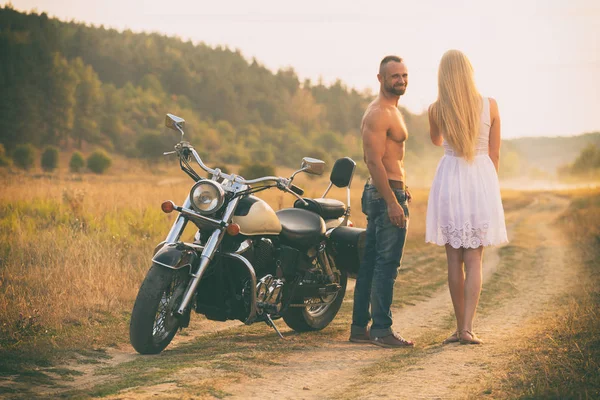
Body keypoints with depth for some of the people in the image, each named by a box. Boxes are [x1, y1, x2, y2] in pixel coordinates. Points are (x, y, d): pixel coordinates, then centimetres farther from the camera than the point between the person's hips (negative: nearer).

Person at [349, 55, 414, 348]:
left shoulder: (390, 111, 19)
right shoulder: (378, 114, -14)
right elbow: (374, 161, -21)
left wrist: (400, 189, 26)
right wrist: (393, 202, -25)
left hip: (379, 194, 11)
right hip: (387, 194, -11)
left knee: (371, 262, 11)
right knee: (387, 264, -9)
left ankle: (359, 327, 16)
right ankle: (381, 330, -6)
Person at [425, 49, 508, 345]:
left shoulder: (436, 109, -4)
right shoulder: (490, 106, -4)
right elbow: (494, 154, 4)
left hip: (449, 179, 0)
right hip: (482, 179, 0)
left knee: (454, 260, 7)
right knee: (474, 259, 2)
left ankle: (460, 327, 11)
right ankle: (467, 328, -6)